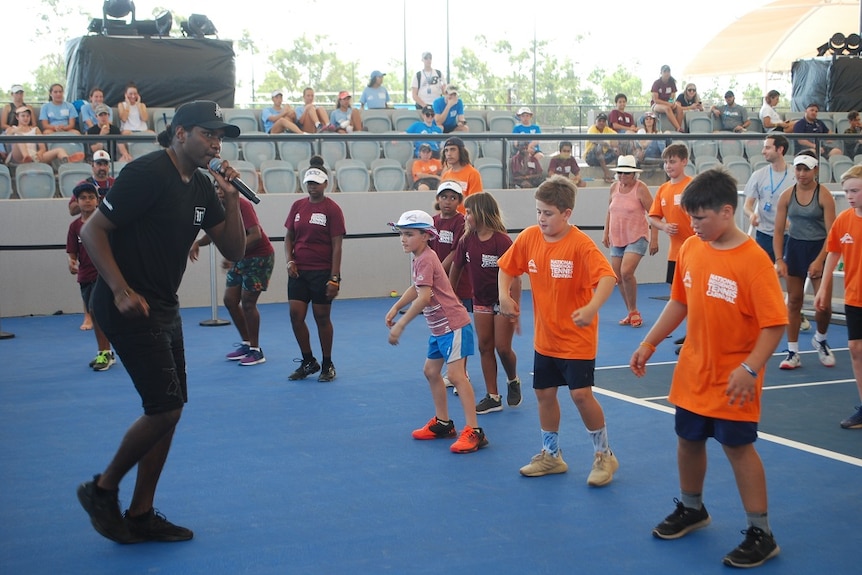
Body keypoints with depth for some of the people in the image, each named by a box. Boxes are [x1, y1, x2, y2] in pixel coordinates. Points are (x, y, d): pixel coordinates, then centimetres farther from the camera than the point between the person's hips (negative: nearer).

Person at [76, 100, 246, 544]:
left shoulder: (202, 187, 9)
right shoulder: (146, 173, -15)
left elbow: (233, 250, 9)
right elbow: (92, 231, -16)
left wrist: (232, 199, -5)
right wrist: (121, 291, -24)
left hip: (164, 308, 9)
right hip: (129, 307, -9)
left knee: (168, 410, 10)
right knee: (165, 408, -11)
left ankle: (141, 515, 20)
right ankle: (103, 489, 10)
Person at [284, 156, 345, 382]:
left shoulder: (332, 209, -7)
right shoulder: (297, 206, 8)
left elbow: (337, 246, -9)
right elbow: (289, 237, 15)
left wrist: (334, 278, -14)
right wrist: (289, 260, -3)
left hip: (322, 272, -4)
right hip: (298, 271, 5)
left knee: (322, 317, 3)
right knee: (296, 315, 0)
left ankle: (327, 365, 19)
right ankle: (308, 362, 17)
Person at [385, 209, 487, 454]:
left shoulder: (426, 260, -19)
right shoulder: (417, 259, 10)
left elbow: (423, 297, -29)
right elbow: (416, 288, 25)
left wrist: (400, 325, -27)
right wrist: (395, 308, 13)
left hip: (453, 325, -11)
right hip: (439, 327, 11)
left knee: (456, 374, -16)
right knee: (431, 371, 18)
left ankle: (473, 432, -16)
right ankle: (443, 423, 30)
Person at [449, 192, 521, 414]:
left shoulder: (502, 241, -20)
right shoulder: (467, 241, -3)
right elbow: (456, 268, 8)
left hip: (503, 301, -6)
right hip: (481, 302, 6)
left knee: (502, 347, -4)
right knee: (485, 347, 6)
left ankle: (513, 381, 26)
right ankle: (492, 397, 13)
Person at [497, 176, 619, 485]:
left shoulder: (580, 243, -20)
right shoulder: (529, 237, -3)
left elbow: (607, 277, -32)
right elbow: (506, 267, 10)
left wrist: (592, 308, -48)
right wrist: (504, 295, -8)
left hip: (577, 336, -6)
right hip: (545, 336, 6)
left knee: (581, 394, -10)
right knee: (544, 393, 13)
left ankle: (604, 456, 10)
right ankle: (551, 455, 31)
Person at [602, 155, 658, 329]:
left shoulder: (640, 188, -11)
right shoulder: (614, 187, 6)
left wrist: (654, 239, -13)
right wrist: (606, 233, 13)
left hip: (637, 238, -6)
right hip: (617, 239, 7)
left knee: (626, 272, -22)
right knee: (618, 278, 6)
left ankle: (634, 311, -3)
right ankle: (631, 314, 21)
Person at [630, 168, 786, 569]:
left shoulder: (753, 260, -19)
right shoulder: (691, 249, -1)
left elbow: (774, 323, -20)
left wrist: (750, 369, -29)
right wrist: (649, 344, 9)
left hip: (731, 380, -6)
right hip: (692, 371, 6)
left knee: (738, 447, 0)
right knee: (688, 439, 17)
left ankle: (760, 534, 13)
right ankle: (691, 509, 40)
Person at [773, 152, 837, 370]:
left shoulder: (824, 195, -11)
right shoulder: (787, 195, -1)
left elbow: (831, 233, -12)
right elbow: (778, 231, 1)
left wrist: (819, 261, -19)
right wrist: (779, 260, -9)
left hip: (819, 250, -3)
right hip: (794, 248, 3)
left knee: (823, 304, -3)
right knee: (794, 301, 5)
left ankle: (820, 340, 28)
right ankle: (793, 353, 12)